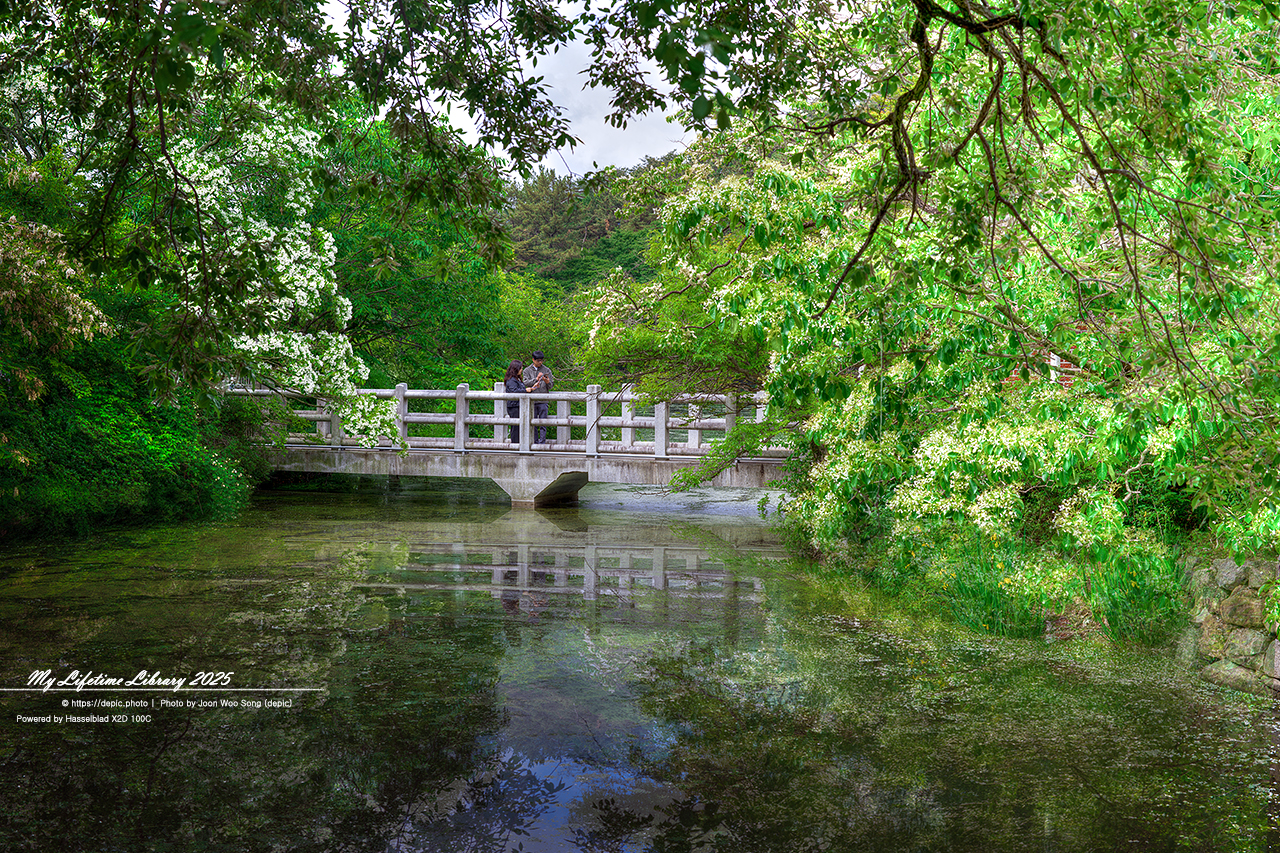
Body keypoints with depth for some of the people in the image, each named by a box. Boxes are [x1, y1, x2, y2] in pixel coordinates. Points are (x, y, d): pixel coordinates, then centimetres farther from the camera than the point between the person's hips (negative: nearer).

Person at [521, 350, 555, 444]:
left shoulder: (547, 370, 9)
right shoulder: (527, 370, 9)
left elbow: (550, 386, 8)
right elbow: (526, 383, -5)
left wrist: (547, 382, -14)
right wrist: (536, 379, -17)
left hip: (543, 401, -1)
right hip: (531, 401, 1)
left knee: (542, 423, -5)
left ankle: (542, 442, -3)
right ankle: (535, 442, 11)